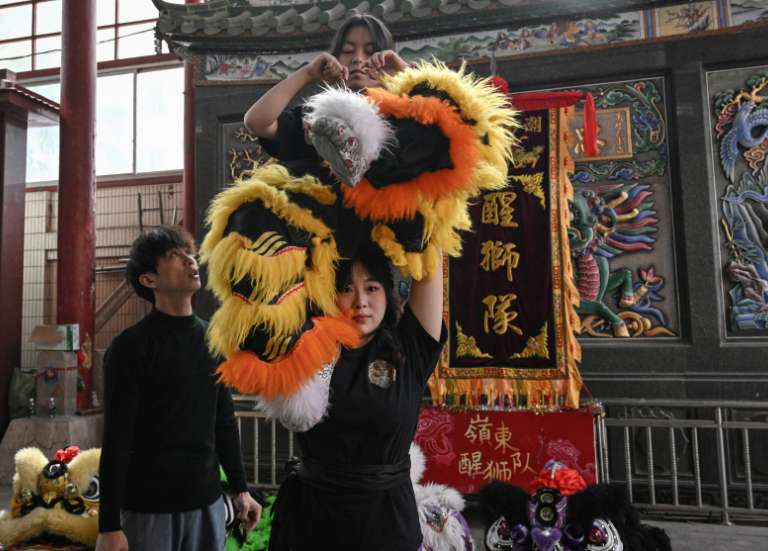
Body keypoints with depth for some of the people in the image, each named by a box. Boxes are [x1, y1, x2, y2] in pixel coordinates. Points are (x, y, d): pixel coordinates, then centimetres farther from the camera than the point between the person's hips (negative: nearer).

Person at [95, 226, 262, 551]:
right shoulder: (132, 346, -11)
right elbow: (117, 439, -12)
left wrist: (240, 489, 12)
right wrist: (109, 525, -11)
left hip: (207, 501, 5)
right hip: (149, 506, -5)